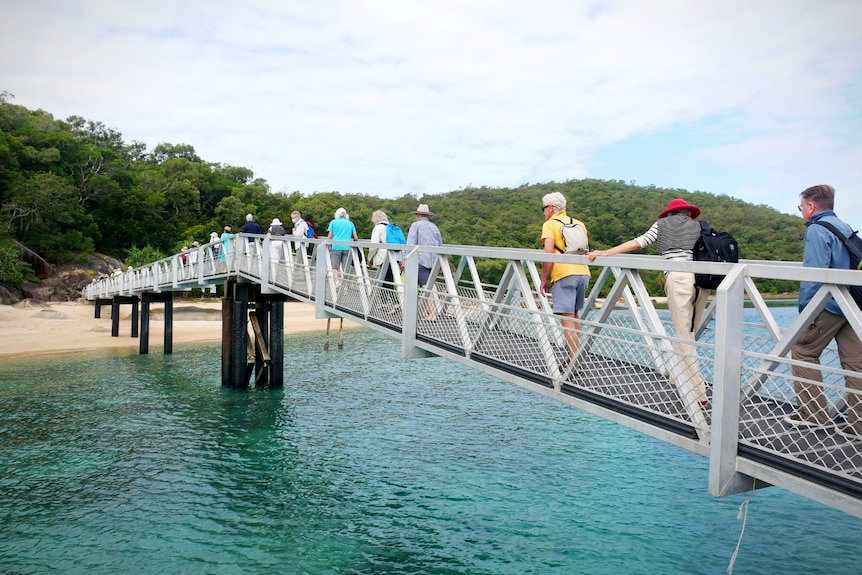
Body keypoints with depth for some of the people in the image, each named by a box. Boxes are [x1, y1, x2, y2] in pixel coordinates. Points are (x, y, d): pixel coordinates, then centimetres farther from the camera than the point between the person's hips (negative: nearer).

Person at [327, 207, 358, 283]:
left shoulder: (333, 222, 9)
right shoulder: (350, 223, 15)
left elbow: (329, 236, 3)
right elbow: (355, 238, 9)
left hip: (336, 247, -2)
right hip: (347, 248, 2)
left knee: (335, 267, -2)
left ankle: (336, 282, -21)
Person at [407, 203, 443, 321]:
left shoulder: (416, 225, 2)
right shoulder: (434, 227, 17)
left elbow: (410, 244, -7)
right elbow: (440, 246, 21)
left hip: (422, 260, -5)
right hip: (434, 261, 5)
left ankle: (432, 314, -13)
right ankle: (427, 312, 12)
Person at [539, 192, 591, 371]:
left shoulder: (550, 224, 0)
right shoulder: (579, 224, 19)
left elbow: (548, 253, -10)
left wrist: (544, 280, -5)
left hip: (564, 274, -7)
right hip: (583, 272, 7)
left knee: (567, 318, -5)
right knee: (575, 314, 20)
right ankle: (575, 353, 28)